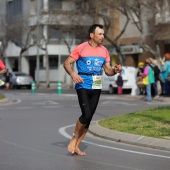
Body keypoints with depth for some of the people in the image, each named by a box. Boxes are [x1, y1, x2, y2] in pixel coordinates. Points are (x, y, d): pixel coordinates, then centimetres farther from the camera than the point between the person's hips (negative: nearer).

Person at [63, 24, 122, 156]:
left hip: (97, 87, 5)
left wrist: (115, 70, -10)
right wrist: (73, 74, -23)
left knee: (89, 117, 5)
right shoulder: (81, 48, -5)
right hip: (83, 86, -5)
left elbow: (108, 70, 13)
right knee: (86, 114, -18)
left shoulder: (104, 51, 9)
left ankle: (76, 146, 16)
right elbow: (67, 63, -4)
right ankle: (74, 138, 7)